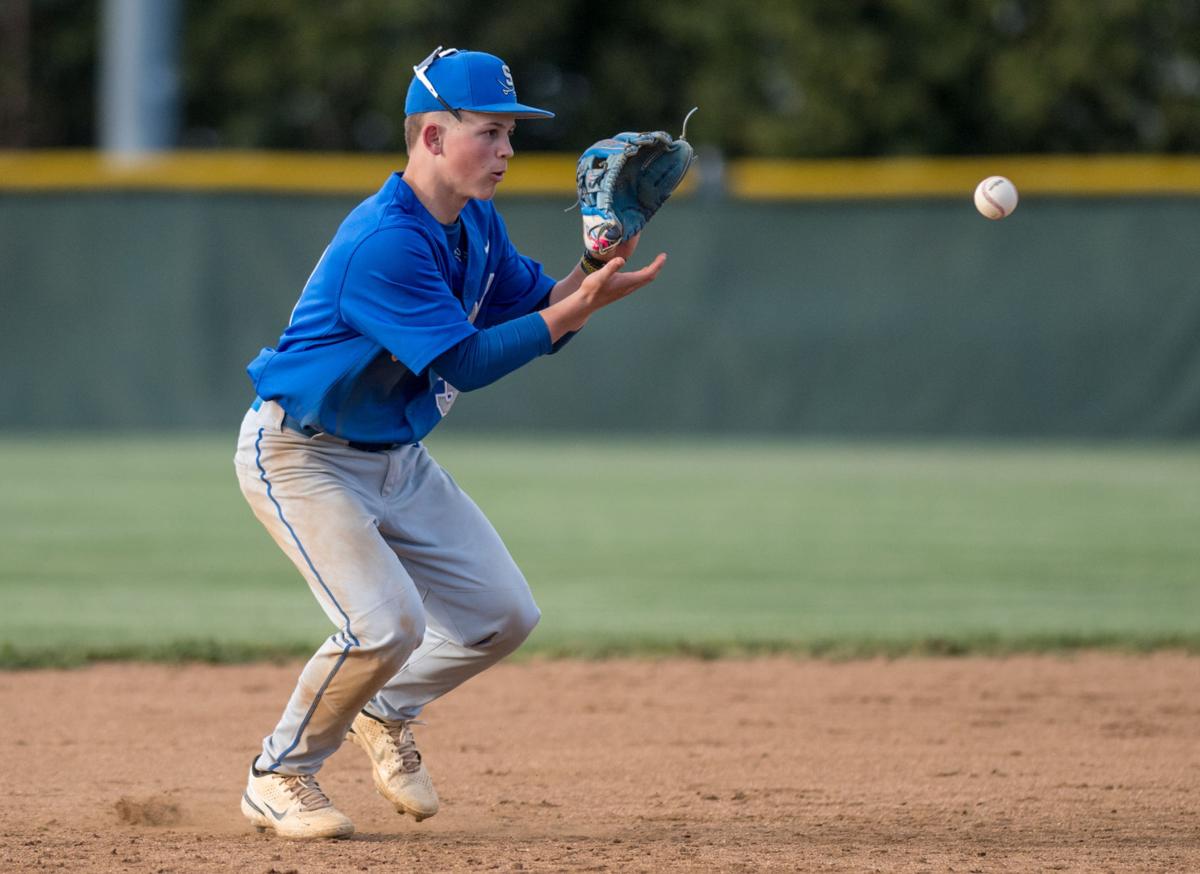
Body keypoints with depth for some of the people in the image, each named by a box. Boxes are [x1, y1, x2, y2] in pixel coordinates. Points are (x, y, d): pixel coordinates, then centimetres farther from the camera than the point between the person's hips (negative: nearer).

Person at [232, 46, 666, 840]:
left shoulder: (476, 224, 1)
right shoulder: (387, 243, -29)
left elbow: (533, 303, 5)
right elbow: (461, 363, -30)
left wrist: (593, 269, -16)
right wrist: (576, 310, -34)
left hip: (397, 458, 9)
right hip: (301, 455, -9)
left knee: (504, 615, 5)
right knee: (387, 623, -23)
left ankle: (386, 715, 29)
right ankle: (279, 777, -2)